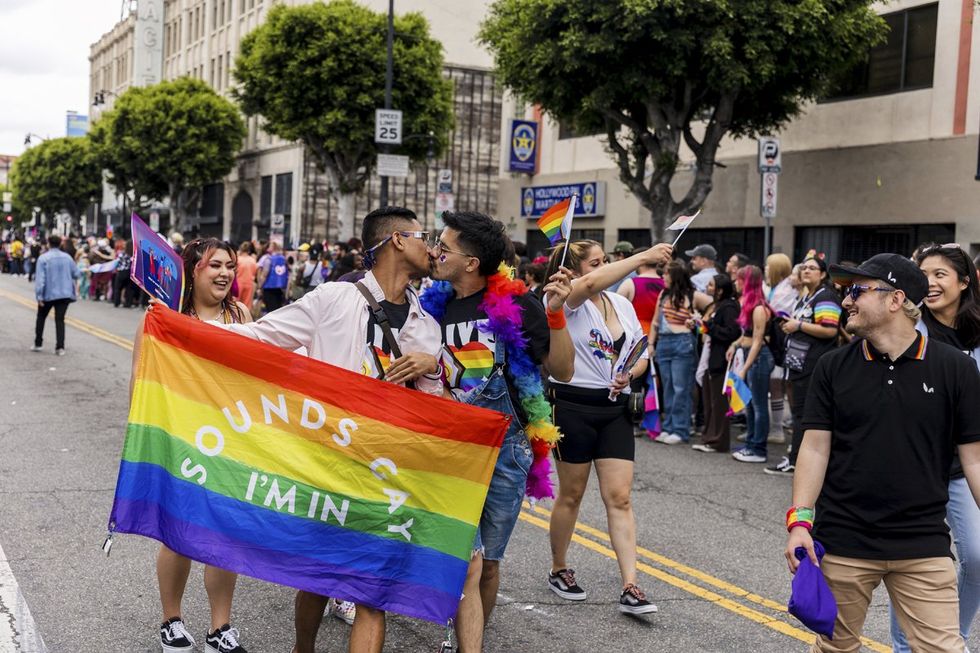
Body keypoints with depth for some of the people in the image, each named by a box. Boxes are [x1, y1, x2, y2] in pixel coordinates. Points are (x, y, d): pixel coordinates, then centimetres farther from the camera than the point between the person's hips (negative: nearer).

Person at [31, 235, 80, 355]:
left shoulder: (43, 258, -9)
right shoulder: (67, 257, 1)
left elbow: (40, 278, -14)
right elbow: (76, 274, 5)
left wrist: (39, 296, -13)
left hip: (48, 294, -2)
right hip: (65, 294, 2)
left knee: (41, 317, 19)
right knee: (60, 320, 4)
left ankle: (38, 344, 22)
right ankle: (60, 347, -5)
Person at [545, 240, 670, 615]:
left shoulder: (623, 304, 10)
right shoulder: (566, 299, -9)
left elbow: (641, 356, 18)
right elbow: (591, 284, -33)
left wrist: (629, 375, -4)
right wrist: (642, 258, -32)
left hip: (614, 408, 5)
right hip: (573, 405, -5)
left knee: (620, 498, -1)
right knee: (571, 495, 9)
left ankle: (629, 589, -1)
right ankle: (558, 570, 29)